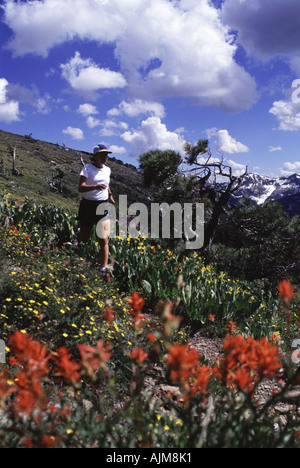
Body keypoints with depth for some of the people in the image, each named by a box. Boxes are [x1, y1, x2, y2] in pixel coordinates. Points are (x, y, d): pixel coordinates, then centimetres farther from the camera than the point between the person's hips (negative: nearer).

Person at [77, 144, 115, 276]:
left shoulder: (107, 170, 9)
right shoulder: (87, 168, -8)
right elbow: (81, 188, -22)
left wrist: (109, 195, 25)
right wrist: (95, 187, -37)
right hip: (87, 206, -3)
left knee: (104, 240, -11)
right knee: (84, 239, 12)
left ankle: (103, 270, -6)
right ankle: (79, 232, 50)